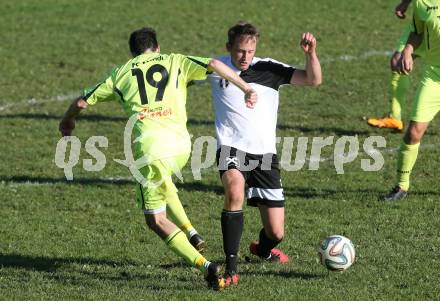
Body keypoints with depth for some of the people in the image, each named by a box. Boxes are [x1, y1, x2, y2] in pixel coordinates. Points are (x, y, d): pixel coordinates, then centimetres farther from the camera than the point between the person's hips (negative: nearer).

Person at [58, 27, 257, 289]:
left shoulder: (121, 73, 20)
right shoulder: (174, 61, 19)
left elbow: (82, 102, 26)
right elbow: (213, 65, 3)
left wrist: (68, 120, 47)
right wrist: (247, 88, 5)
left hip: (149, 146, -3)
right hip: (181, 142, 3)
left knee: (156, 220, 5)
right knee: (163, 183, 37)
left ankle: (204, 264, -10)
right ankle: (190, 232, 22)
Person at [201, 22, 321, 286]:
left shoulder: (269, 69, -2)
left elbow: (313, 80, -9)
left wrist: (311, 53, -26)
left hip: (265, 153, 1)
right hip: (232, 148, -1)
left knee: (276, 233, 2)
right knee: (235, 191, -37)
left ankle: (263, 249, 43)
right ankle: (231, 268, -30)